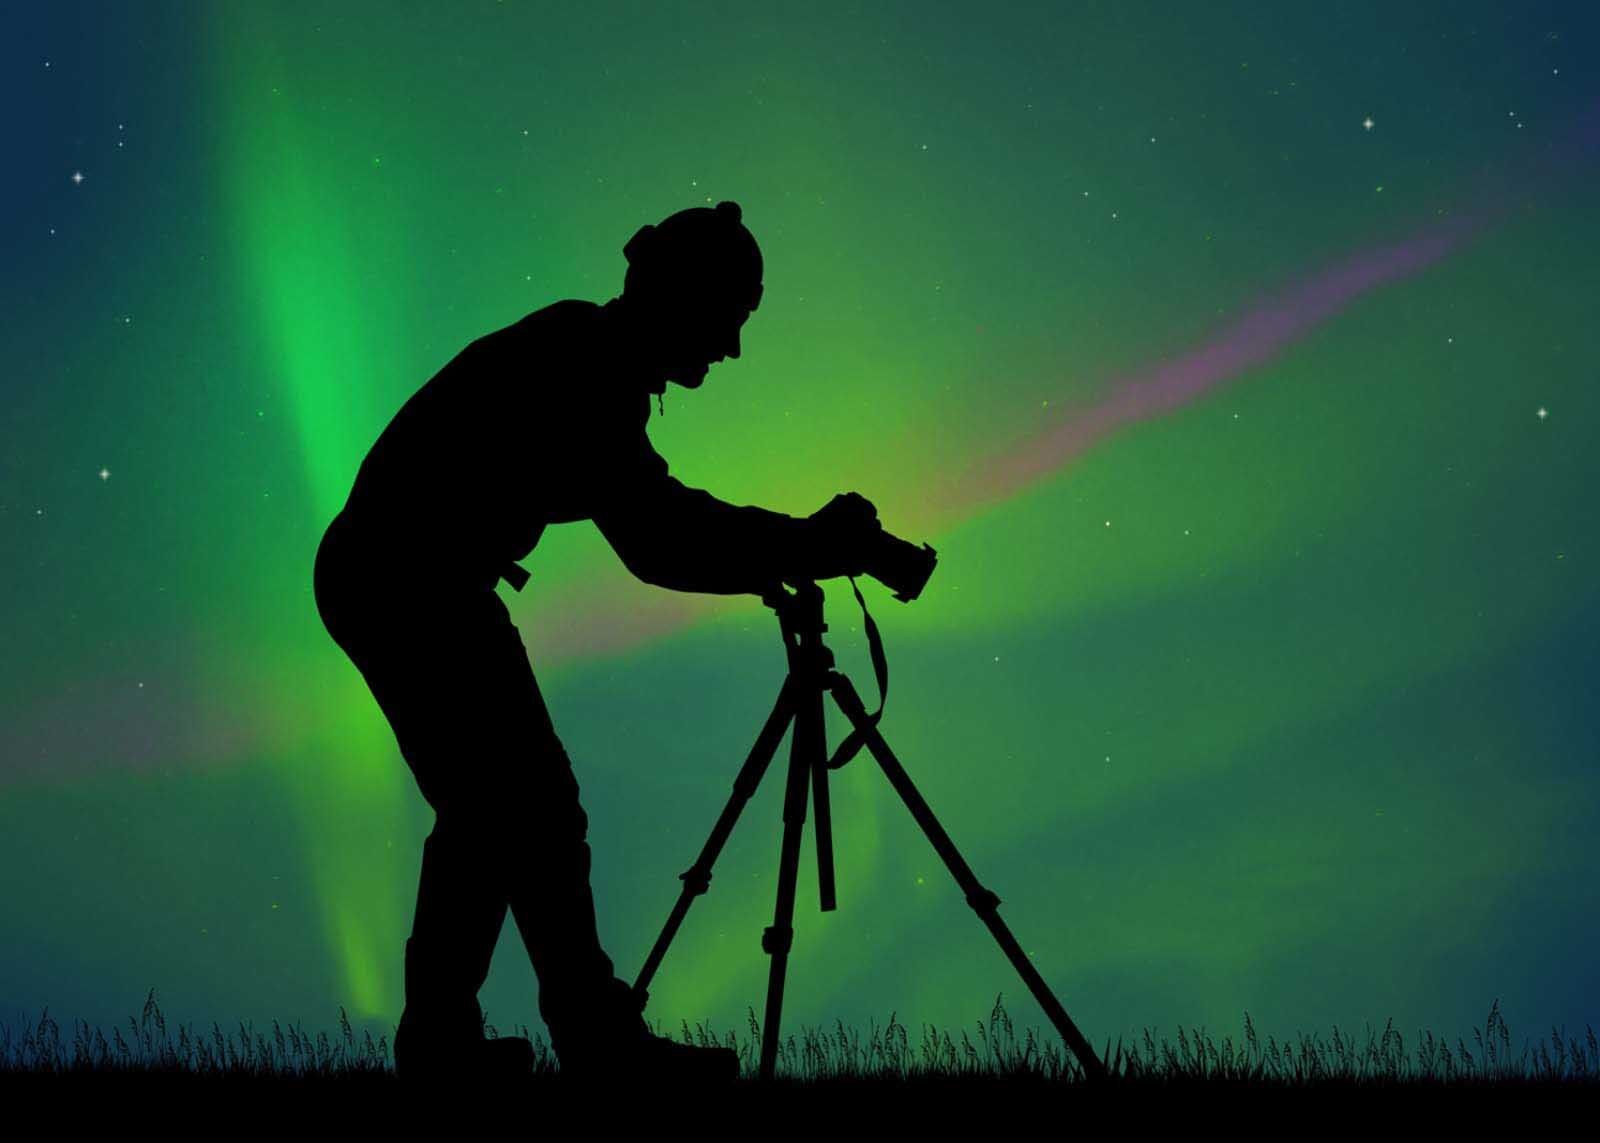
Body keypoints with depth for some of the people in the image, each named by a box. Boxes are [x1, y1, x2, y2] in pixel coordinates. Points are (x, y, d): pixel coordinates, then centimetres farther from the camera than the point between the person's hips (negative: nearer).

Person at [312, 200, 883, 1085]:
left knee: (487, 809, 13)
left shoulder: (590, 358, 10)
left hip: (381, 580, 10)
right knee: (535, 810, -8)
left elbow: (652, 519, 14)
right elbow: (657, 541, -24)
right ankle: (601, 1045, -4)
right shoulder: (583, 371, -19)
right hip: (414, 588, -10)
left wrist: (787, 547, 4)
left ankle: (438, 1042, 17)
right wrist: (809, 548, -20)